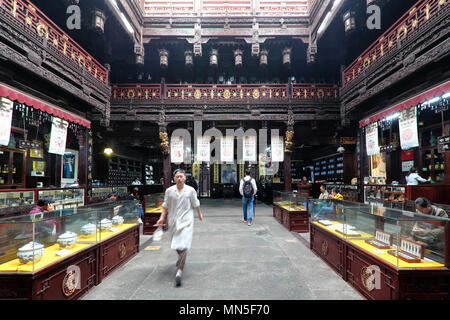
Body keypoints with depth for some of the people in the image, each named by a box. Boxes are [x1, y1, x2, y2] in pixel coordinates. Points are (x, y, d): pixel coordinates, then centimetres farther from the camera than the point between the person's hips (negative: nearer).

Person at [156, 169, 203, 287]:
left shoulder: (191, 190, -5)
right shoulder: (169, 191, -2)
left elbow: (196, 204, 8)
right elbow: (165, 206, 6)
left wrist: (199, 214, 19)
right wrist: (162, 218, -1)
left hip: (186, 221, -3)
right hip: (173, 221, 3)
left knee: (183, 246, -12)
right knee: (176, 244, 20)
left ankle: (179, 272, -11)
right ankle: (181, 259, 51)